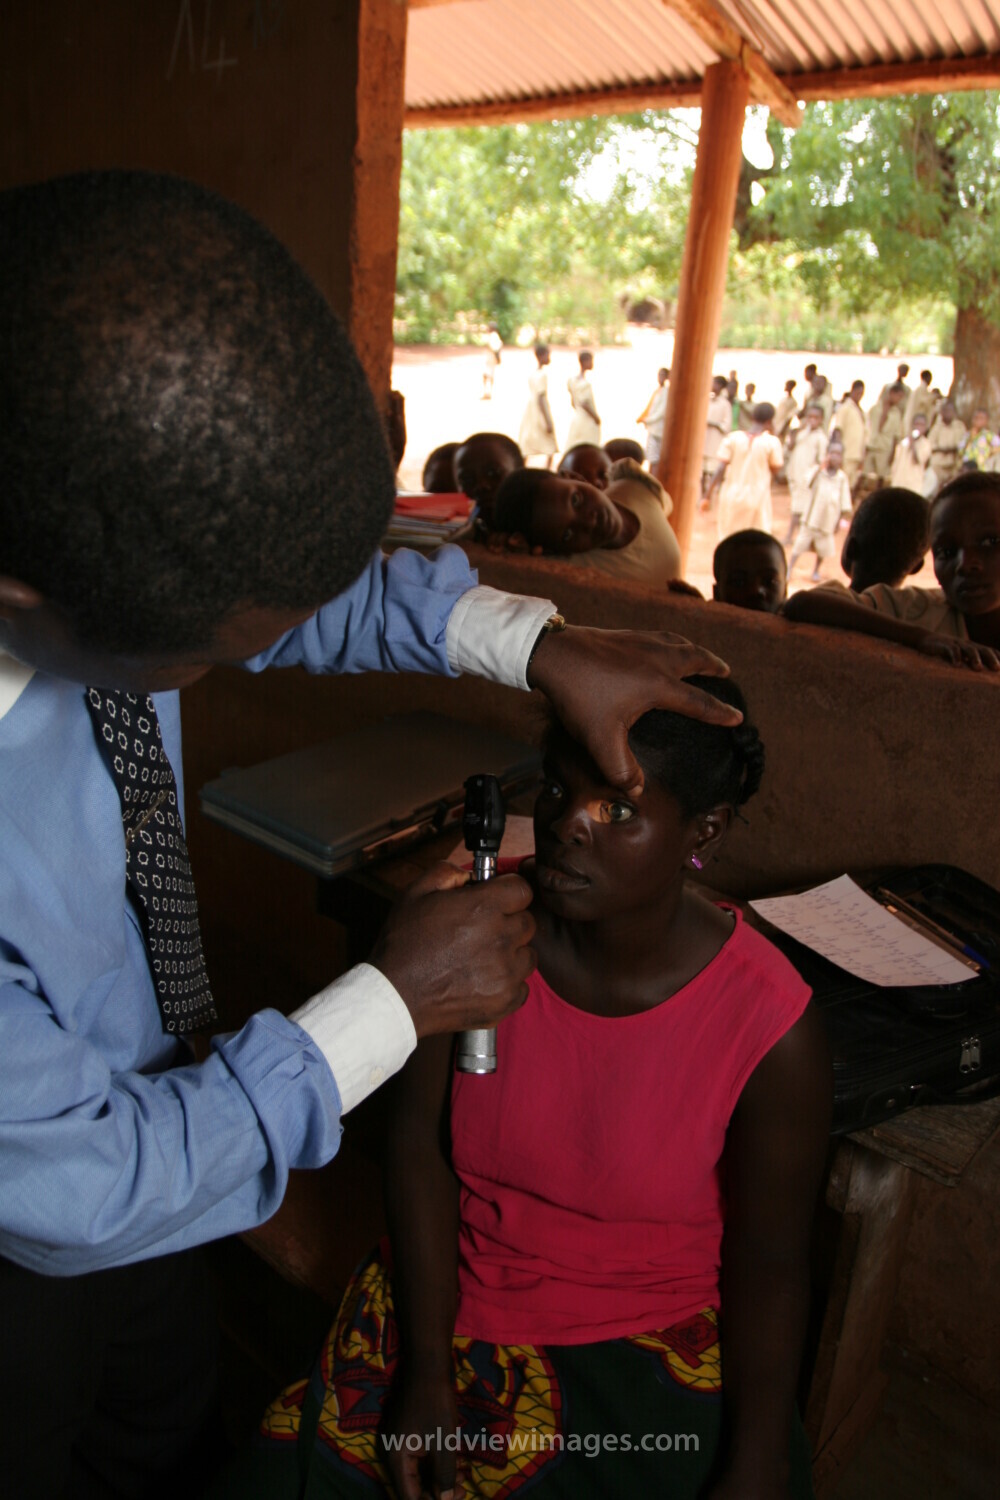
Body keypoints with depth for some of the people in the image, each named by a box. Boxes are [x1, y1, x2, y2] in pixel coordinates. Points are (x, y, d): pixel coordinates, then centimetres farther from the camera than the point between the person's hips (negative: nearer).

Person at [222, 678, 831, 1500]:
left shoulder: (774, 1030, -20)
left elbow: (768, 1263, -6)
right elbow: (420, 1143, -9)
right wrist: (425, 1372, -11)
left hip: (652, 1356, 0)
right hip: (447, 1303, 1)